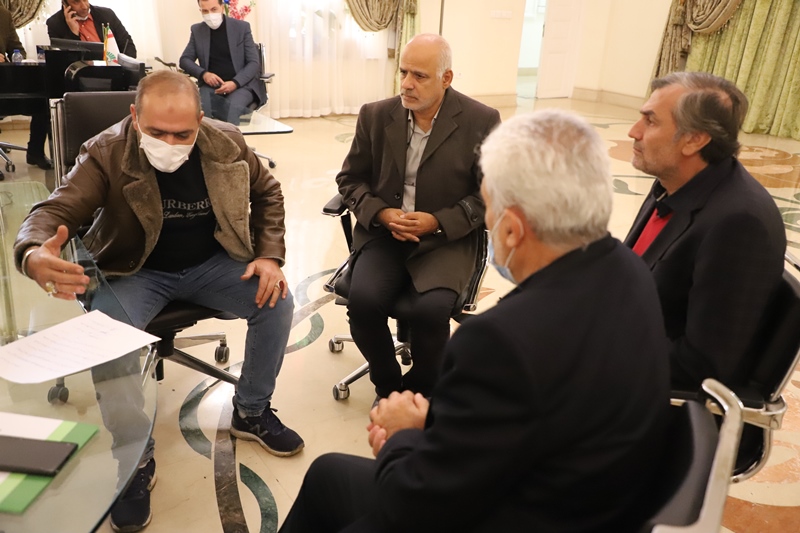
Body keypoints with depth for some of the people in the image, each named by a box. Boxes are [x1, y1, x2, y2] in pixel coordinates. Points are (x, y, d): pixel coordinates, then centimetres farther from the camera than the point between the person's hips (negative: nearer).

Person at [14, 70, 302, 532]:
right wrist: (34, 255, -46)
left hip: (212, 263, 3)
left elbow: (267, 193, 5)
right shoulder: (106, 154, -17)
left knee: (277, 302, -18)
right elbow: (55, 210, -21)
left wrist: (270, 254, -8)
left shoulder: (227, 143, -9)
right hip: (137, 272, -2)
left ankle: (252, 412, 6)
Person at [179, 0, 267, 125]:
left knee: (232, 107, -35)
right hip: (211, 85, 2)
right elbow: (185, 59, 11)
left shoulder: (242, 27, 2)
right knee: (201, 107, -32)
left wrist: (235, 83, -18)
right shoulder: (197, 30, 10)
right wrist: (203, 74, -11)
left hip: (241, 85, -2)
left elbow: (254, 62, -1)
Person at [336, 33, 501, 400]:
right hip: (382, 232, 3)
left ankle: (420, 392, 3)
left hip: (446, 239, -2)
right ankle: (388, 386, 5)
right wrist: (381, 213, -10)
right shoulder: (375, 115, 4)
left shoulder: (481, 121, -4)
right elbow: (350, 178, 10)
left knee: (431, 310, -29)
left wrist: (438, 221, -14)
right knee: (363, 300, -25)